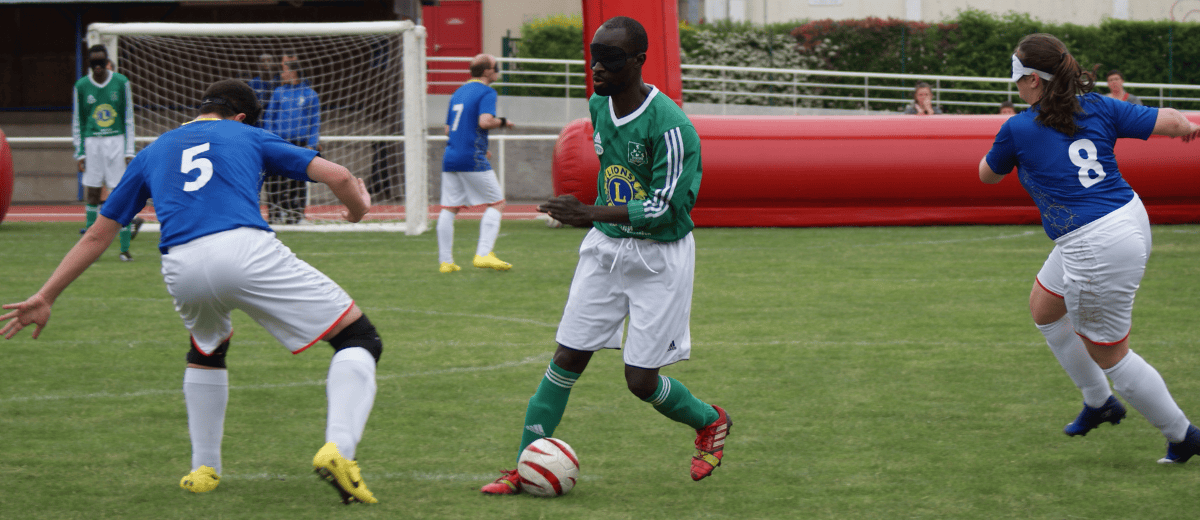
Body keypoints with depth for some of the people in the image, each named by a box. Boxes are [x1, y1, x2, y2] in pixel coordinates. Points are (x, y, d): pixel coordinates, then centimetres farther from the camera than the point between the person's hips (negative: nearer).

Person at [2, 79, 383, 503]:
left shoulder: (152, 153, 32)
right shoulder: (249, 136, 25)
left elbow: (98, 234, 33)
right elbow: (337, 176, 18)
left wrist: (45, 297, 37)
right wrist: (358, 207, 41)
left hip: (182, 268, 4)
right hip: (246, 250, -3)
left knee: (206, 350, 37)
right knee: (359, 339, 5)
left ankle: (204, 468, 30)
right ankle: (338, 448, -16)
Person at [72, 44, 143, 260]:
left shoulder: (121, 82, 0)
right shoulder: (81, 86, 2)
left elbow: (128, 118, 4)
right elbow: (77, 122, 8)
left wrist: (129, 151, -1)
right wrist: (79, 152, 2)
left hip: (117, 141, -1)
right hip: (92, 142, 1)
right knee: (92, 192, 2)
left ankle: (125, 248, -3)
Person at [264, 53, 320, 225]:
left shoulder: (310, 94, 6)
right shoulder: (278, 93, 9)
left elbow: (315, 122, 8)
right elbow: (268, 119, 10)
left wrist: (312, 144, -1)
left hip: (300, 145, -1)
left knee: (298, 182, 0)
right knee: (276, 181, -5)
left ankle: (296, 215, 7)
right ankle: (276, 214, 0)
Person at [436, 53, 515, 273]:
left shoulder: (458, 93, 19)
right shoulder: (486, 92, -5)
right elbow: (485, 121, -22)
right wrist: (503, 122, -3)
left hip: (450, 157, 7)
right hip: (473, 159, -7)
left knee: (448, 208, 7)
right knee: (496, 203, 0)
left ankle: (445, 261, 6)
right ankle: (483, 254, -13)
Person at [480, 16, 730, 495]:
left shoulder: (670, 125, -23)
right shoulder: (598, 106, 1)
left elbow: (666, 206, -24)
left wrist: (593, 214, -31)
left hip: (660, 256, -6)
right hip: (606, 246, 6)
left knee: (640, 380, -3)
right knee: (567, 359, 0)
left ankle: (710, 422, 25)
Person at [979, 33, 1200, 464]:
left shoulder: (1018, 130, -11)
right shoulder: (1096, 108, 0)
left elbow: (988, 175, 9)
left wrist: (995, 154, 31)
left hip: (1096, 250, -8)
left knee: (1109, 356, 10)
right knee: (1043, 307, 28)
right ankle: (1097, 401, 41)